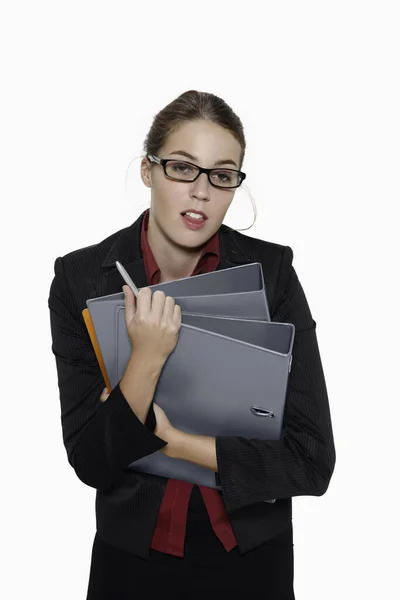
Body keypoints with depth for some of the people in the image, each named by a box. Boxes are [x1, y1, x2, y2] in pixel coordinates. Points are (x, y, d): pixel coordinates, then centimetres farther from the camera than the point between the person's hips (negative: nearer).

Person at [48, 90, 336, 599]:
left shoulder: (271, 271, -14)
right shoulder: (80, 278, -12)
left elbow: (314, 462, -16)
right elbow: (90, 463, -14)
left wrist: (172, 440, -19)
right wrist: (147, 359, -28)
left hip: (252, 555, 0)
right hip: (133, 556, 0)